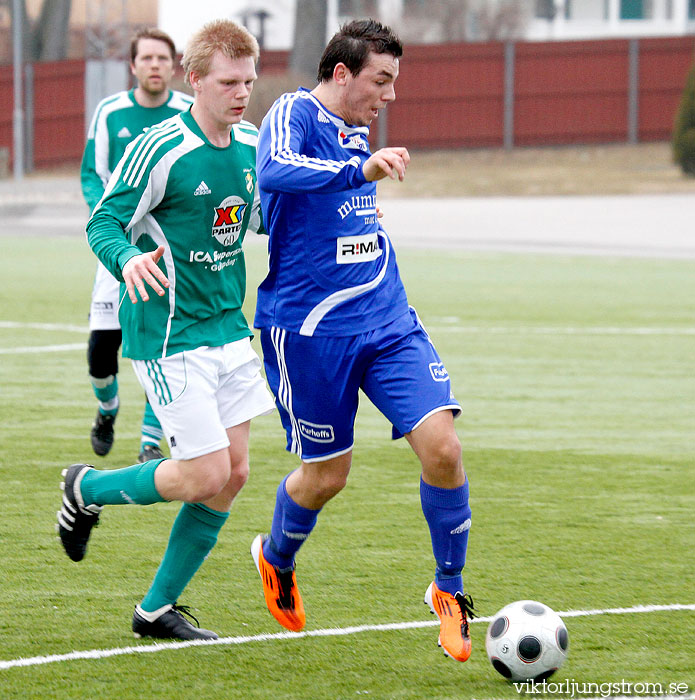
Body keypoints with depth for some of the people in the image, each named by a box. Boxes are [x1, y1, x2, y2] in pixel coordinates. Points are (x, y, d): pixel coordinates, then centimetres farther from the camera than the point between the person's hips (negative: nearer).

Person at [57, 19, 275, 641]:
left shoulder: (253, 146, 5)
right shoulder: (160, 150, -17)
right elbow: (104, 223, -14)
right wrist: (128, 259, -35)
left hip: (228, 327, 8)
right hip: (169, 336, -7)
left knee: (233, 473, 4)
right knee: (208, 475, -10)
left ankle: (157, 610, 17)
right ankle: (87, 490, 17)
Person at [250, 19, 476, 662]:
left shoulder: (356, 132, 13)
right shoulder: (294, 115, -12)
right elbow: (276, 171, -36)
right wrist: (361, 170, -48)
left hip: (387, 321, 6)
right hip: (310, 331, -6)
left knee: (442, 446, -11)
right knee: (326, 475, 5)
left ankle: (449, 589, 6)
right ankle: (276, 561, 37)